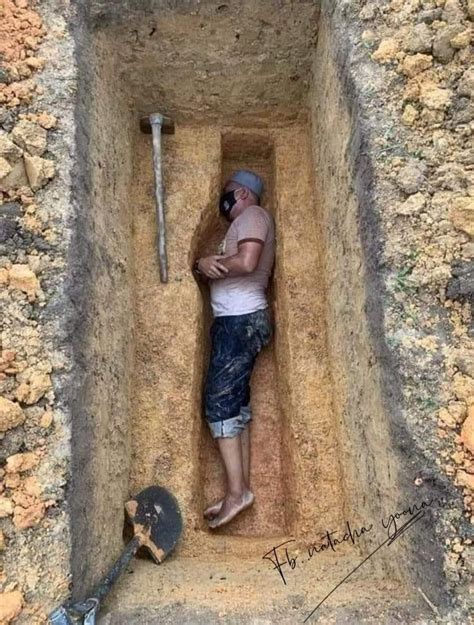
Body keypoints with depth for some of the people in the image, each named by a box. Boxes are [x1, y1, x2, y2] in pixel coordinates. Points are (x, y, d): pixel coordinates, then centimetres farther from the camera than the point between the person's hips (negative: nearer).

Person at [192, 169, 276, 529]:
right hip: (240, 320, 10)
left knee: (219, 401, -10)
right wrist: (207, 267, -6)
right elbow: (230, 270, 14)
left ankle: (237, 492, -6)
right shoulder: (243, 223, 27)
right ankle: (242, 488, 12)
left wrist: (207, 264, -5)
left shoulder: (253, 215, -2)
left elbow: (246, 262, -20)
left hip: (241, 321, -10)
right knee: (236, 402, 7)